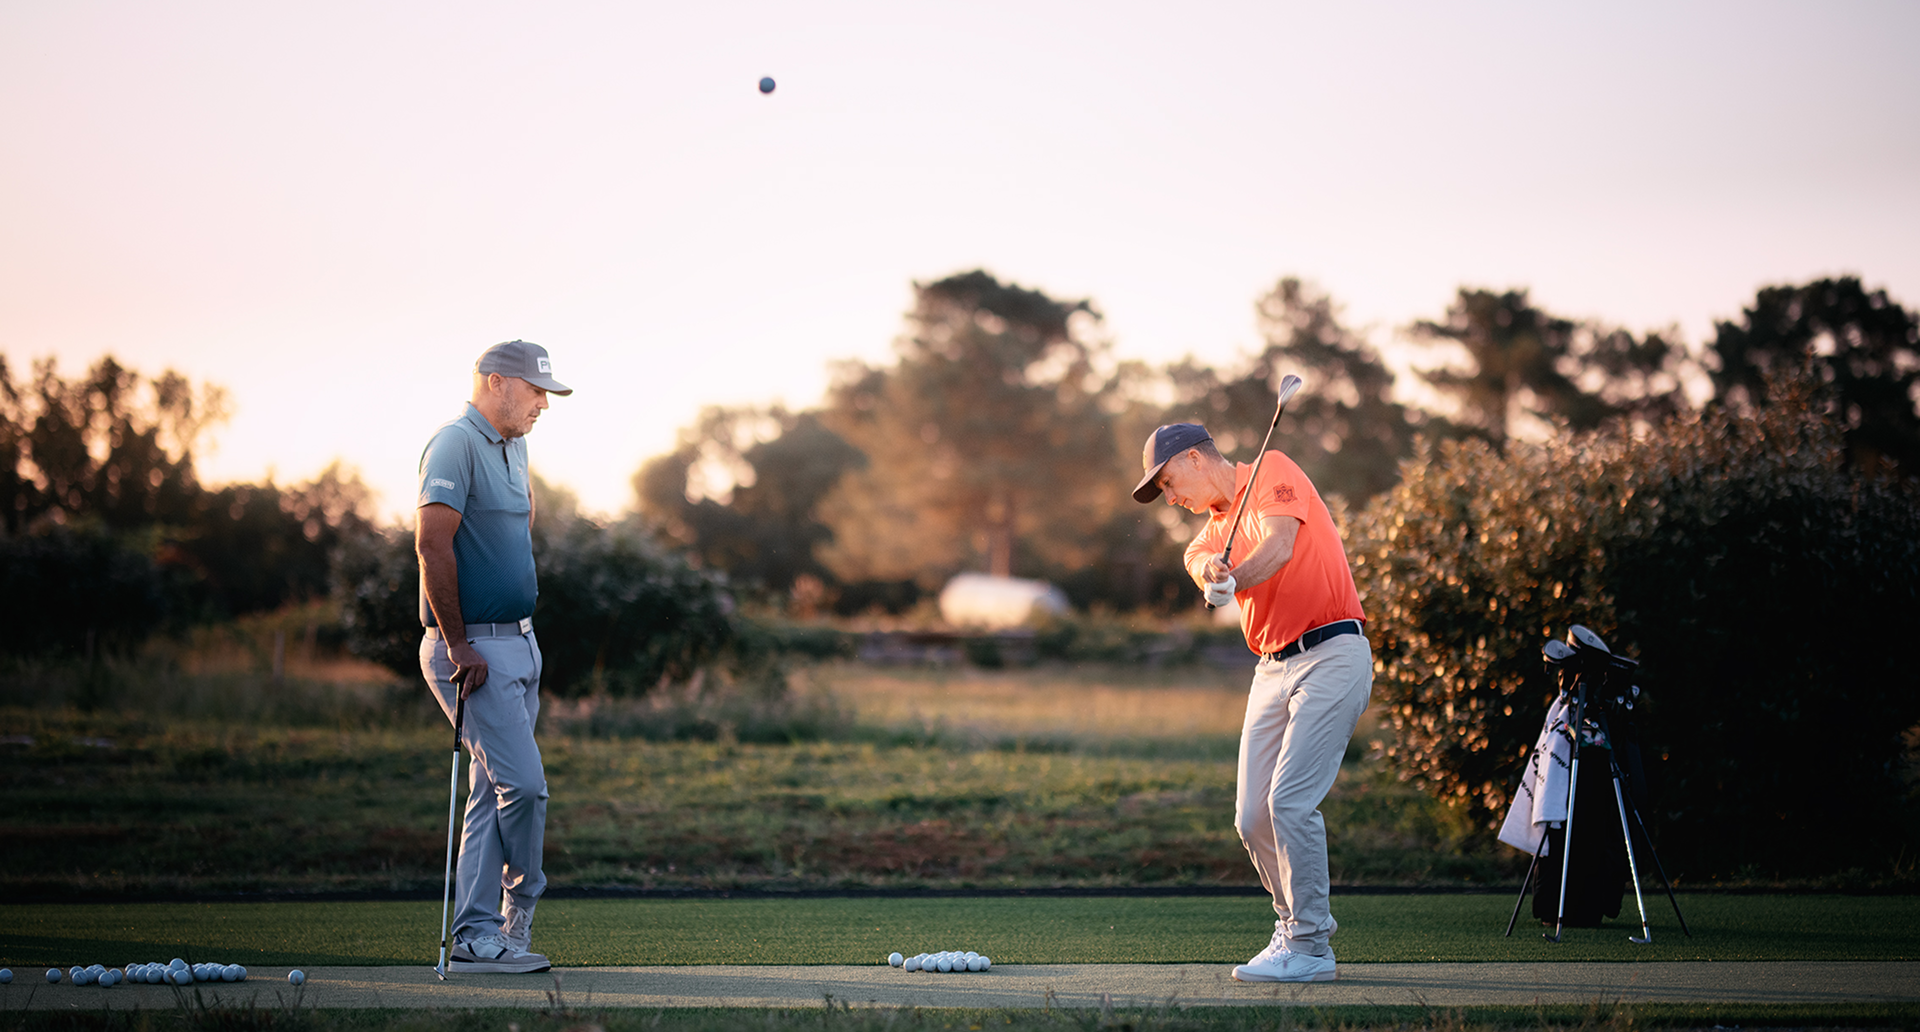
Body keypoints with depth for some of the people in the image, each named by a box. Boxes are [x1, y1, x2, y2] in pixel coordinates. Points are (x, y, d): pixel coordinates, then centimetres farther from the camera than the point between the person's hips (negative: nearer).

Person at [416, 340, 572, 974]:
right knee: (524, 783, -12)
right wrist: (458, 645, -20)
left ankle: (475, 938, 9)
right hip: (473, 650, -9)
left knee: (493, 795, 7)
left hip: (516, 643, 9)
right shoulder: (456, 444, -12)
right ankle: (517, 916, 4)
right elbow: (433, 545, -19)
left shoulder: (513, 449, 17)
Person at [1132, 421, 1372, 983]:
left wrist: (1230, 582, -25)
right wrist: (1209, 569, -28)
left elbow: (1279, 545, -17)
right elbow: (1199, 557, -6)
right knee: (1253, 818, 2)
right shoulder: (1218, 522, 18)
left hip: (1331, 656, -8)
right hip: (1273, 670, 8)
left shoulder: (1274, 472, 0)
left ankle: (1311, 947, -10)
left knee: (1290, 802, -16)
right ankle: (1295, 925, 19)